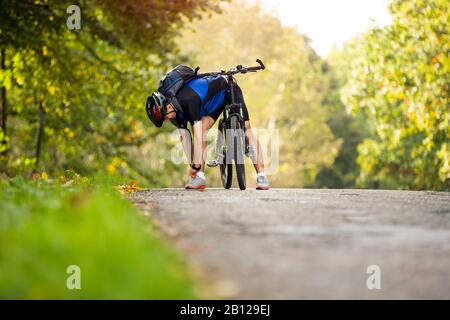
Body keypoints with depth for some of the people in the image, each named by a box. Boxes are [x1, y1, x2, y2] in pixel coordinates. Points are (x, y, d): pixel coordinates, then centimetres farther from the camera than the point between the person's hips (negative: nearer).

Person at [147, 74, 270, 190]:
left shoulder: (189, 100, -40)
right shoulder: (177, 110, -15)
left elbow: (197, 136, -40)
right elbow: (184, 137, -9)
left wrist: (196, 164, -36)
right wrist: (192, 164, -12)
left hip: (229, 90, -7)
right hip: (214, 100, 7)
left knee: (246, 131, -16)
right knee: (202, 130, -14)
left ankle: (261, 176, -17)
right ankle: (200, 177, -15)